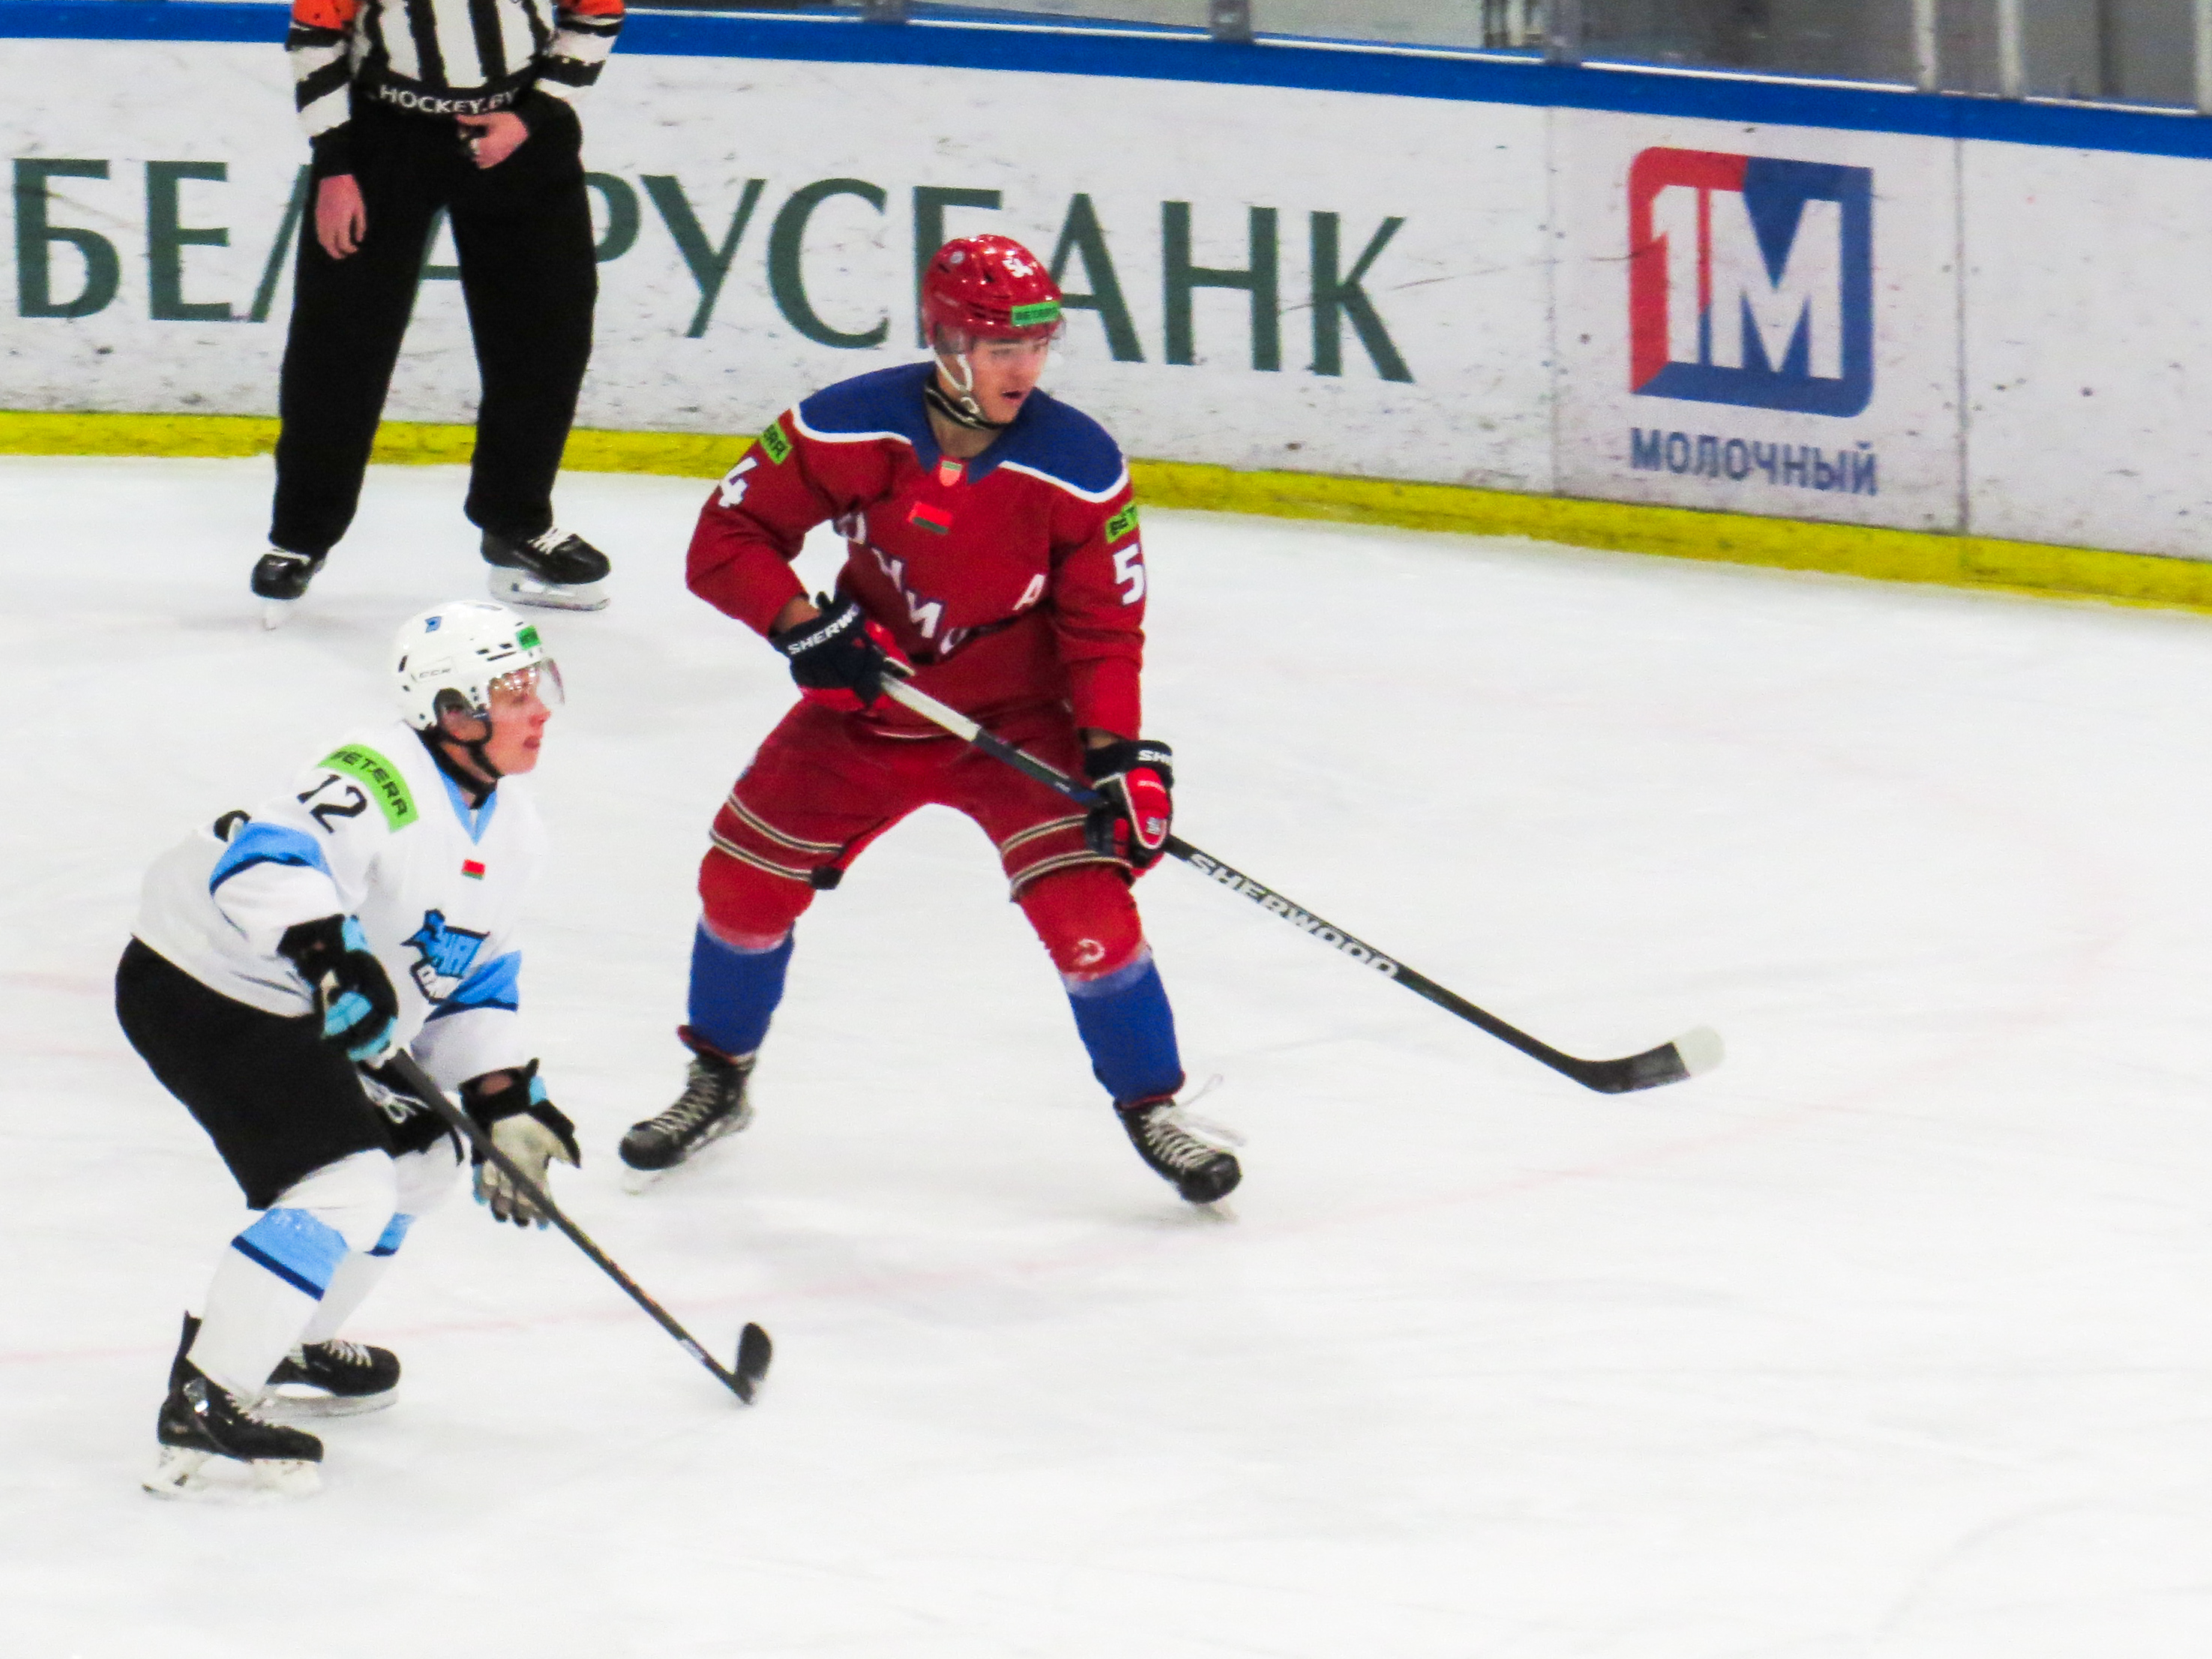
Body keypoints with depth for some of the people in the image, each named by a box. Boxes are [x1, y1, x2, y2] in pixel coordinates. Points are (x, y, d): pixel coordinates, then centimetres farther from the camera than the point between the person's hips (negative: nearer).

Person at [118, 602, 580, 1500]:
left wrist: (505, 1102, 5)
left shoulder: (511, 826, 7)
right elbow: (263, 860, -38)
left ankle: (286, 1346, 34)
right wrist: (326, 945, -53)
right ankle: (202, 1413, -19)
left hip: (303, 1011, 10)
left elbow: (475, 970, 15)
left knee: (419, 1148, 20)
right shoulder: (383, 781, -25)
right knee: (345, 1184, -20)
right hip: (200, 989, -10)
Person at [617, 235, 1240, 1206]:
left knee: (1087, 906, -16)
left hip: (1014, 717, -2)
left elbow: (1104, 627, -10)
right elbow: (726, 538, -11)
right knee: (745, 880, 1)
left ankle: (1153, 1110, 3)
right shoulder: (844, 432, -19)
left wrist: (1120, 754, -21)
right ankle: (717, 1083, 27)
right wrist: (803, 624, -26)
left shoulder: (1080, 469, -19)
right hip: (865, 704, 2)